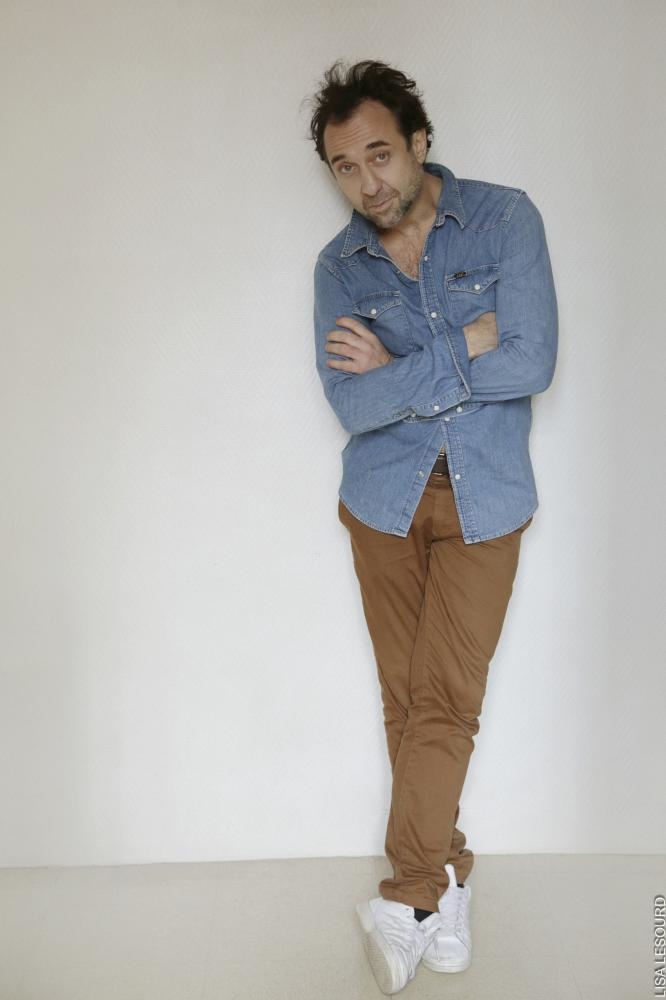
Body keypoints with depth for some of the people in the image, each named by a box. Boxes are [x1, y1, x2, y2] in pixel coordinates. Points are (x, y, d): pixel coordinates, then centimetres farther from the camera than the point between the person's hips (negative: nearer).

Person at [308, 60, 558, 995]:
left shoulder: (505, 218, -6)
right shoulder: (339, 266, 0)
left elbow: (532, 364, -16)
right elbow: (353, 406, -12)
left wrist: (399, 369, -13)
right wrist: (465, 349, -16)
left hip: (483, 501, -2)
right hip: (385, 498, 3)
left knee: (443, 701, -6)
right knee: (405, 697, 6)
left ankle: (410, 898, 5)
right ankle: (445, 881, 23)